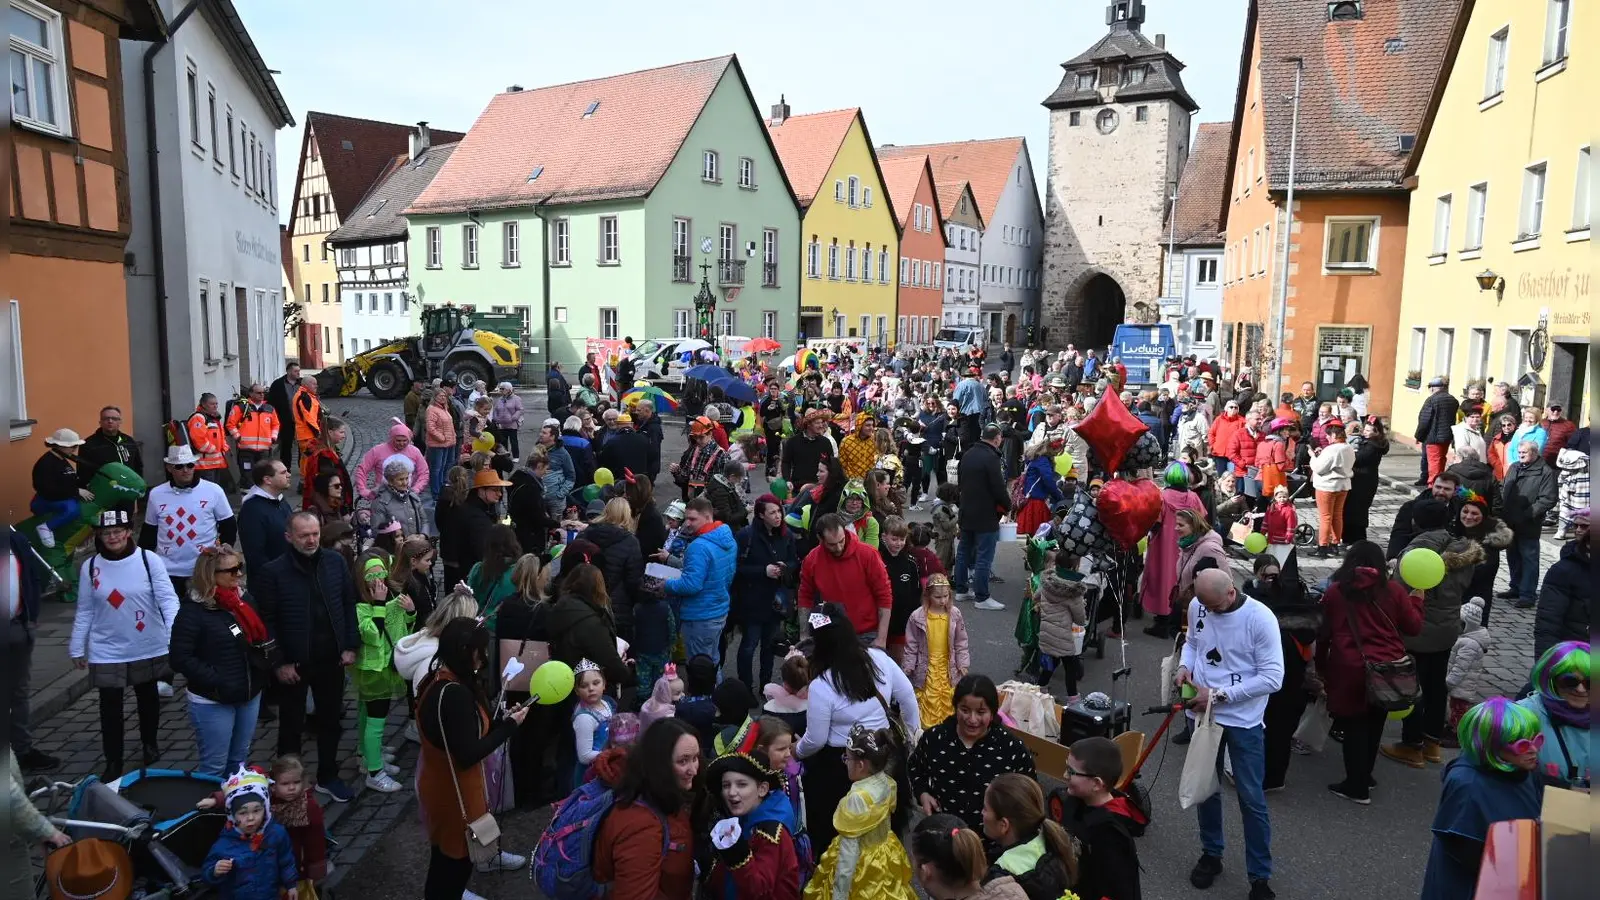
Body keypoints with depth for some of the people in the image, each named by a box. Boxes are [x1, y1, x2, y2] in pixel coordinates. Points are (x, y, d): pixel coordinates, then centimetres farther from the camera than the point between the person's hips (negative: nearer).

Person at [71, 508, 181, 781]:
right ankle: (113, 762, 19)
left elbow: (168, 599, -17)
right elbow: (85, 611, 4)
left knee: (148, 697, 18)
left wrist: (176, 634, -30)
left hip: (148, 648, -1)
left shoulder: (149, 559, -12)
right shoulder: (90, 566, -4)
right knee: (110, 706, 5)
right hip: (107, 652, 1)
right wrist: (77, 648, 7)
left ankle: (150, 743, 40)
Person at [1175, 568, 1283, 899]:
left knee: (1251, 800, 5)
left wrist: (1218, 695, -21)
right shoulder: (1196, 606, -6)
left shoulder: (1260, 618, -20)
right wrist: (1185, 666, -9)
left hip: (1243, 721, -4)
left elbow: (1272, 678, -19)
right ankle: (1211, 854, 38)